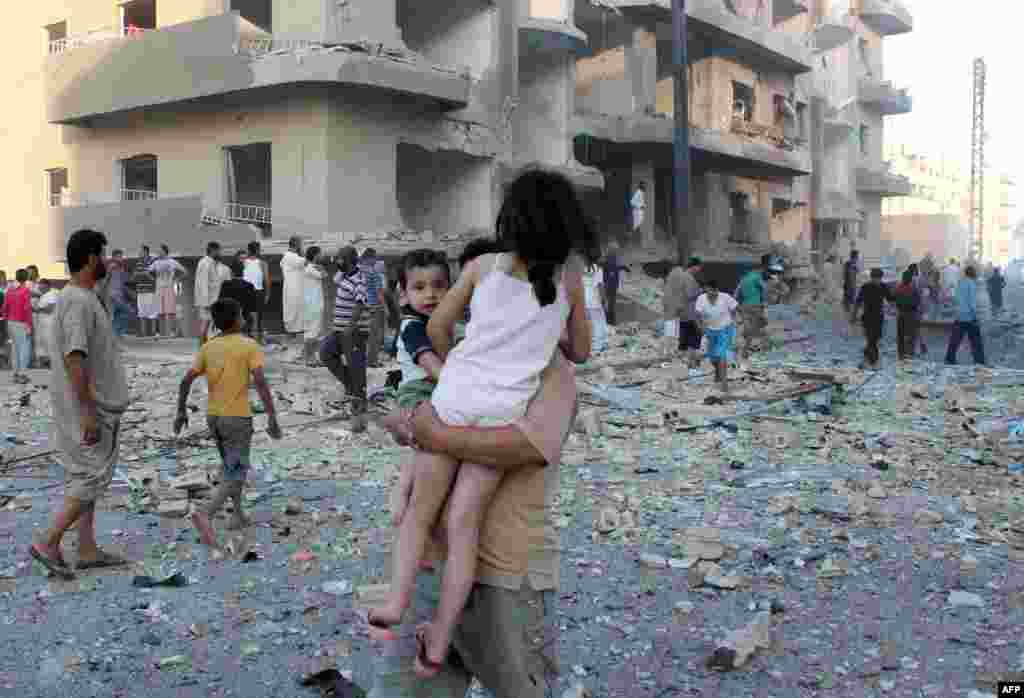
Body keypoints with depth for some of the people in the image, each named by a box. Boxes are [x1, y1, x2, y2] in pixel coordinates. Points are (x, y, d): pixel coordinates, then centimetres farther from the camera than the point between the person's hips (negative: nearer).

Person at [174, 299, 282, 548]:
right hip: (237, 418, -6)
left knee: (230, 464, 24)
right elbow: (260, 382, -20)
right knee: (234, 475, -4)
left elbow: (186, 380, 1)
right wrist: (272, 417, -21)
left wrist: (181, 411, 11)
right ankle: (206, 513, -25)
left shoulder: (208, 347, 4)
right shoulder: (250, 346, -10)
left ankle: (238, 514, 25)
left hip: (213, 416, 6)